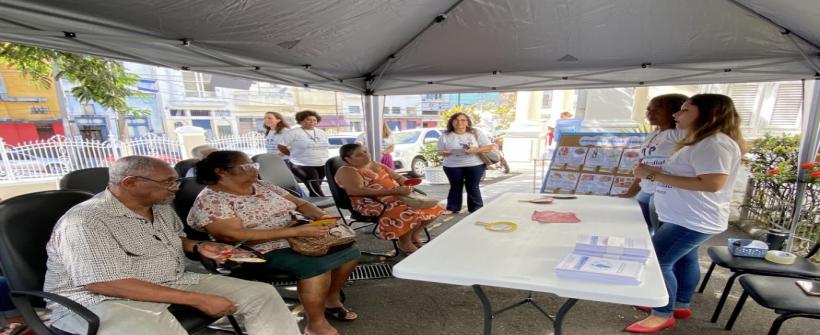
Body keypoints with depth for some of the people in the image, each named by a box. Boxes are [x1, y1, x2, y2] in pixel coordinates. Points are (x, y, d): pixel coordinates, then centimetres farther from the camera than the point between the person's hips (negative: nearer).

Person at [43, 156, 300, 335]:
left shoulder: (161, 207, 6)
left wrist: (198, 247, -1)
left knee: (262, 294, -6)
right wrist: (198, 300, -27)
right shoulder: (85, 222, -20)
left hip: (175, 283, 7)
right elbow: (105, 284, -26)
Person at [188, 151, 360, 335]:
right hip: (261, 252, -7)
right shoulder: (209, 201, -13)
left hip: (297, 240, 8)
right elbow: (235, 236, -25)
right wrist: (296, 231, -29)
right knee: (316, 266, -30)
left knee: (349, 251, -1)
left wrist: (322, 216, -12)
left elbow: (301, 204, 12)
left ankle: (331, 299, 19)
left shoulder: (262, 186, 8)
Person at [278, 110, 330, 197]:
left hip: (322, 165, 6)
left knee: (316, 188, 10)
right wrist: (295, 155, 4)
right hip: (303, 166, -6)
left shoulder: (321, 132, 13)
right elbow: (281, 146, -4)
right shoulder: (294, 133, -6)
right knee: (315, 190, -15)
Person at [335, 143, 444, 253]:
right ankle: (405, 243, -10)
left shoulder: (377, 165, 19)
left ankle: (414, 235, 8)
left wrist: (408, 185, -7)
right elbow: (358, 191, -22)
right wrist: (392, 191, -25)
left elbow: (398, 177, 19)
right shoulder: (346, 171, -6)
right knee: (411, 210, -30)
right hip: (373, 203, -8)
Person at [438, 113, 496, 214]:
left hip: (475, 165, -1)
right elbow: (440, 151, 8)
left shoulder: (476, 133, -1)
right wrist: (445, 153, -17)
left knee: (472, 187, 2)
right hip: (452, 166, 1)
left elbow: (491, 147, -3)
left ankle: (477, 209, 14)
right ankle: (452, 208, 19)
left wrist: (476, 150, -20)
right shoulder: (446, 136, 2)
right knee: (455, 187, 7)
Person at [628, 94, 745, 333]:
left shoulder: (716, 143, -20)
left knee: (655, 261, -7)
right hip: (687, 217, 11)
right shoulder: (702, 142, 14)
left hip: (693, 220, -10)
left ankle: (663, 315, 7)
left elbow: (712, 184, -29)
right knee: (683, 259, 19)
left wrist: (655, 175, -28)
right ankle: (681, 306, 33)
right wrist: (654, 171, 3)